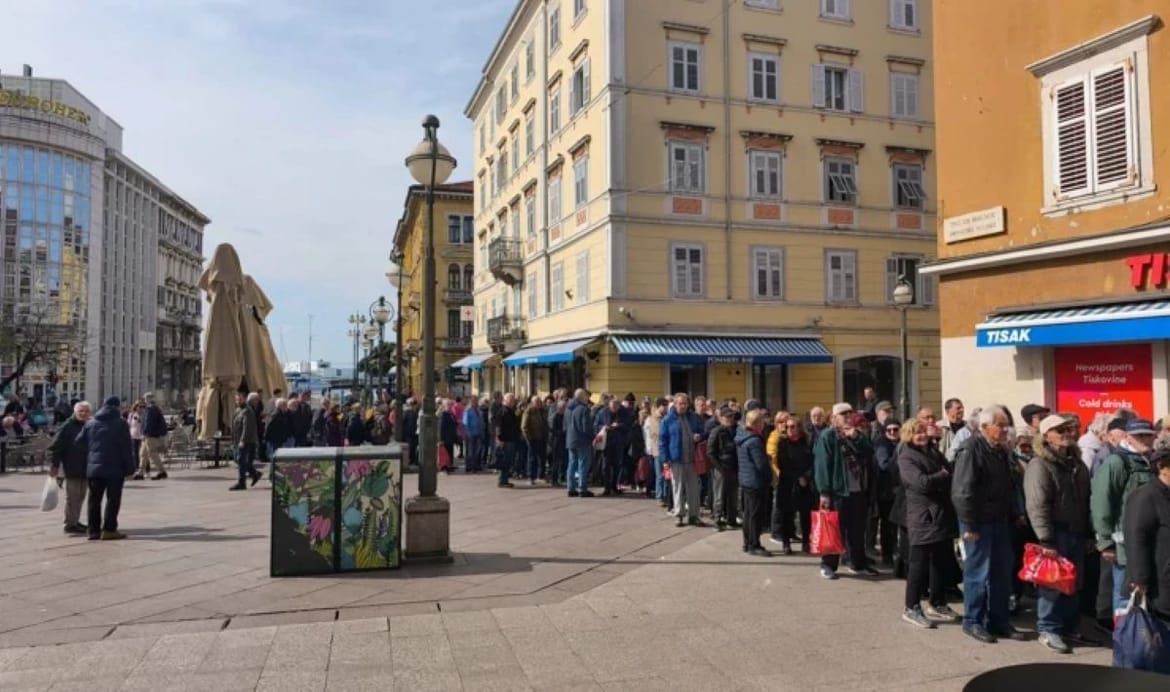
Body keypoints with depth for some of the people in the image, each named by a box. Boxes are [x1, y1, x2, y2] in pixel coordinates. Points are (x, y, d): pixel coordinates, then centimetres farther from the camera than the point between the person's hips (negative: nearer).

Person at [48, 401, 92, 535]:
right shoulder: (67, 427, -7)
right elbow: (55, 447, -10)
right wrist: (54, 465, -16)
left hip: (85, 469, 7)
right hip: (71, 469, -7)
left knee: (80, 496, 13)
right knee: (72, 497, -3)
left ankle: (75, 521, 23)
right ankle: (70, 524, 3)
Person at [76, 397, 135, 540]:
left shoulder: (90, 423, 10)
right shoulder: (120, 424, -6)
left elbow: (80, 442, 12)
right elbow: (127, 449, -9)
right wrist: (130, 468, -4)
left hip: (93, 468, 5)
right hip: (114, 469, -5)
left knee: (94, 500, 10)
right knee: (113, 499, 0)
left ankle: (93, 530, 12)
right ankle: (109, 530, -2)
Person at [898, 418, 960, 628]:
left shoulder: (935, 452, 16)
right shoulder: (906, 458, -10)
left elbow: (950, 474, 11)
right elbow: (922, 482, -22)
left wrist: (938, 480, -8)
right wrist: (943, 477, -7)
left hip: (943, 516, 8)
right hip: (922, 518, -8)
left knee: (942, 562, 14)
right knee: (919, 564, -2)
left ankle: (938, 604, 27)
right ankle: (912, 608, 7)